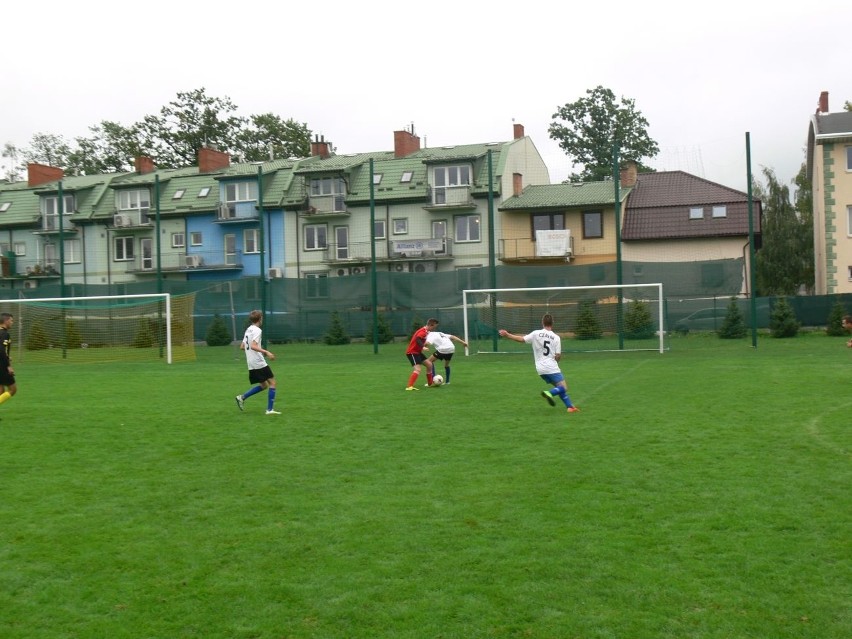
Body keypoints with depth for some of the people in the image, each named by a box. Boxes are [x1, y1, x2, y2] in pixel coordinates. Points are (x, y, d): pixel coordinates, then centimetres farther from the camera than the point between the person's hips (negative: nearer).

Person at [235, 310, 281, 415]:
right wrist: (266, 352, -28)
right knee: (272, 383, -2)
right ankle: (270, 409, -6)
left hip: (251, 365, 9)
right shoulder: (257, 330, -11)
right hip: (259, 363, -9)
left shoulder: (248, 330, 15)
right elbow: (253, 346, -23)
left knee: (263, 385, 17)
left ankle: (242, 397, 7)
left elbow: (242, 346, 20)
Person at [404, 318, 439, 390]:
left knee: (429, 364, 16)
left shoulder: (426, 331, 11)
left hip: (417, 352, 10)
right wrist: (423, 347, -40)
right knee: (417, 369, -23)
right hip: (412, 352, -10)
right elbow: (417, 339, -37)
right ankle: (409, 387, -31)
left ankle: (430, 384, 29)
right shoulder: (423, 331, -20)